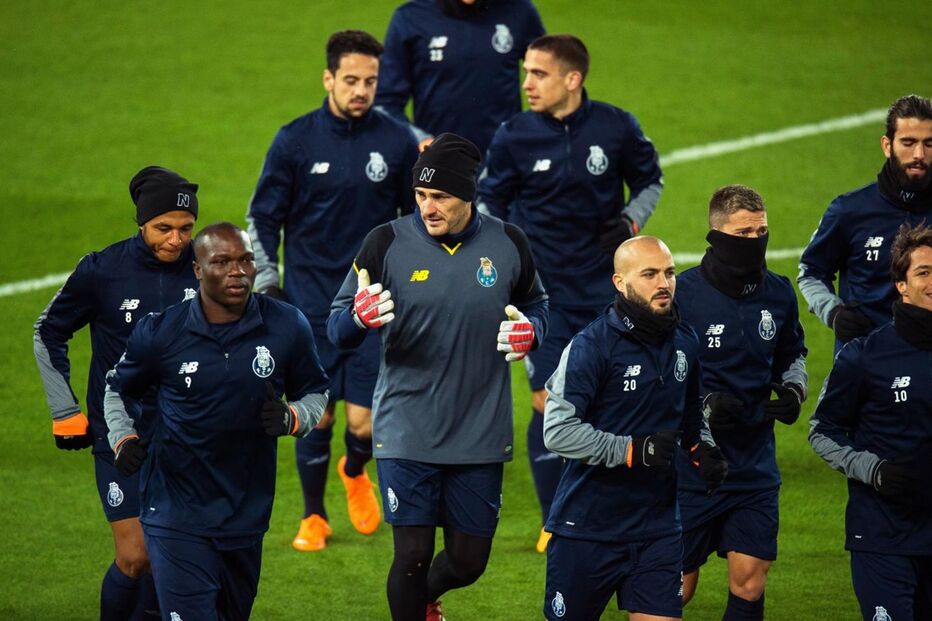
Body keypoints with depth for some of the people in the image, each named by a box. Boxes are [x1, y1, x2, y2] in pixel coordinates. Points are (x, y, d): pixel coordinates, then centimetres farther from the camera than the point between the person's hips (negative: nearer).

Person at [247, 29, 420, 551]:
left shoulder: (398, 142, -1)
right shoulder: (295, 141, -3)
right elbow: (263, 217, 5)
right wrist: (266, 287, 0)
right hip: (311, 302, 0)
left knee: (366, 423, -5)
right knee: (316, 415, 0)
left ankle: (355, 472, 31)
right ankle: (314, 517, 22)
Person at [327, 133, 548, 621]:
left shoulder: (507, 245, -1)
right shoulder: (387, 243, -6)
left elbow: (537, 304, 17)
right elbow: (337, 330, -3)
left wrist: (530, 329, -6)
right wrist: (359, 317, -27)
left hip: (481, 434, 2)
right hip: (406, 432, -2)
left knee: (468, 562, 9)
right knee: (412, 556, -5)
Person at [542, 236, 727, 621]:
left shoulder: (684, 343, 6)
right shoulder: (592, 345, -14)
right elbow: (559, 432, -20)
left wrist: (702, 448, 4)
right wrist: (633, 451, -24)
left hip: (658, 527, 5)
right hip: (586, 527, -5)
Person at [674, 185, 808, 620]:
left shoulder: (778, 293, 3)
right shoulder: (681, 294, -13)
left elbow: (792, 355, 21)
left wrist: (793, 391, 0)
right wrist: (702, 405, -22)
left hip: (755, 466, 4)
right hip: (690, 466, -4)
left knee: (749, 583, 0)